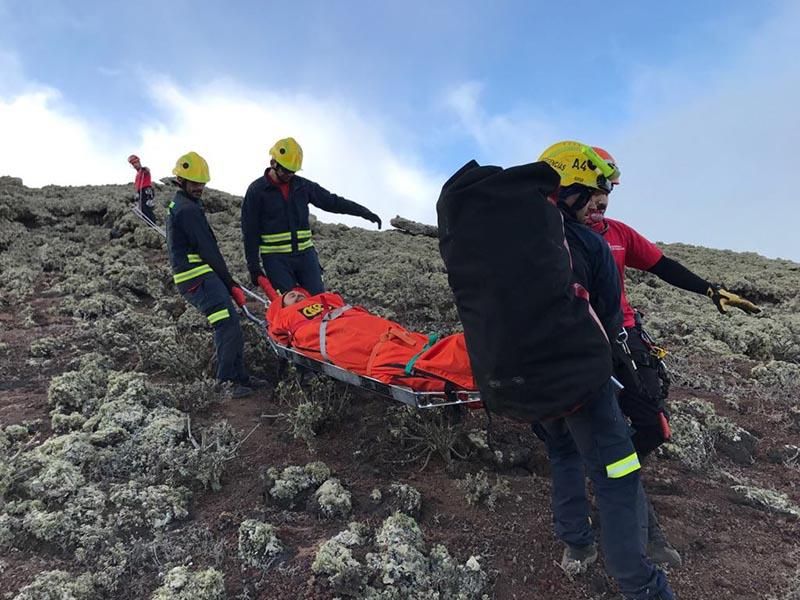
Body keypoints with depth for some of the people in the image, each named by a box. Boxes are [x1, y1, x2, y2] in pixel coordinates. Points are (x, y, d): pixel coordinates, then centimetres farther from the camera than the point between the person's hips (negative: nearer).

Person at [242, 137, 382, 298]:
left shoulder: (302, 186, 9)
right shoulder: (257, 190, -3)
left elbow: (331, 201, 13)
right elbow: (250, 232, -2)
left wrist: (363, 211, 5)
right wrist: (253, 267, -5)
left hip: (305, 254, 4)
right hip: (276, 259, -4)